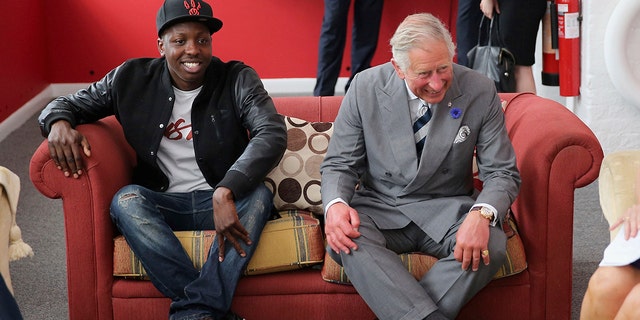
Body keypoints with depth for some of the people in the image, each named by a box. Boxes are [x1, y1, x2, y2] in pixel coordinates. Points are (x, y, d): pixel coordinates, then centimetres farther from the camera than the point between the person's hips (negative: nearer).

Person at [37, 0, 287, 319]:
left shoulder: (237, 80, -5)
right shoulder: (133, 79, 2)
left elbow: (273, 133, -21)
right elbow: (67, 103, 13)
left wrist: (225, 192, -37)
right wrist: (59, 122, -15)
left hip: (223, 201, -1)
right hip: (161, 205, 2)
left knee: (259, 195, -32)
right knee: (126, 199, -30)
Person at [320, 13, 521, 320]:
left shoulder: (480, 92, -9)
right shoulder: (365, 87, -8)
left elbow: (502, 173, -6)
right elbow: (339, 164, -1)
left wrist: (481, 214, -29)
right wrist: (335, 204, -25)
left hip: (447, 208, 0)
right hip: (379, 207, 0)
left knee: (491, 245, -31)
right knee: (345, 238, -32)